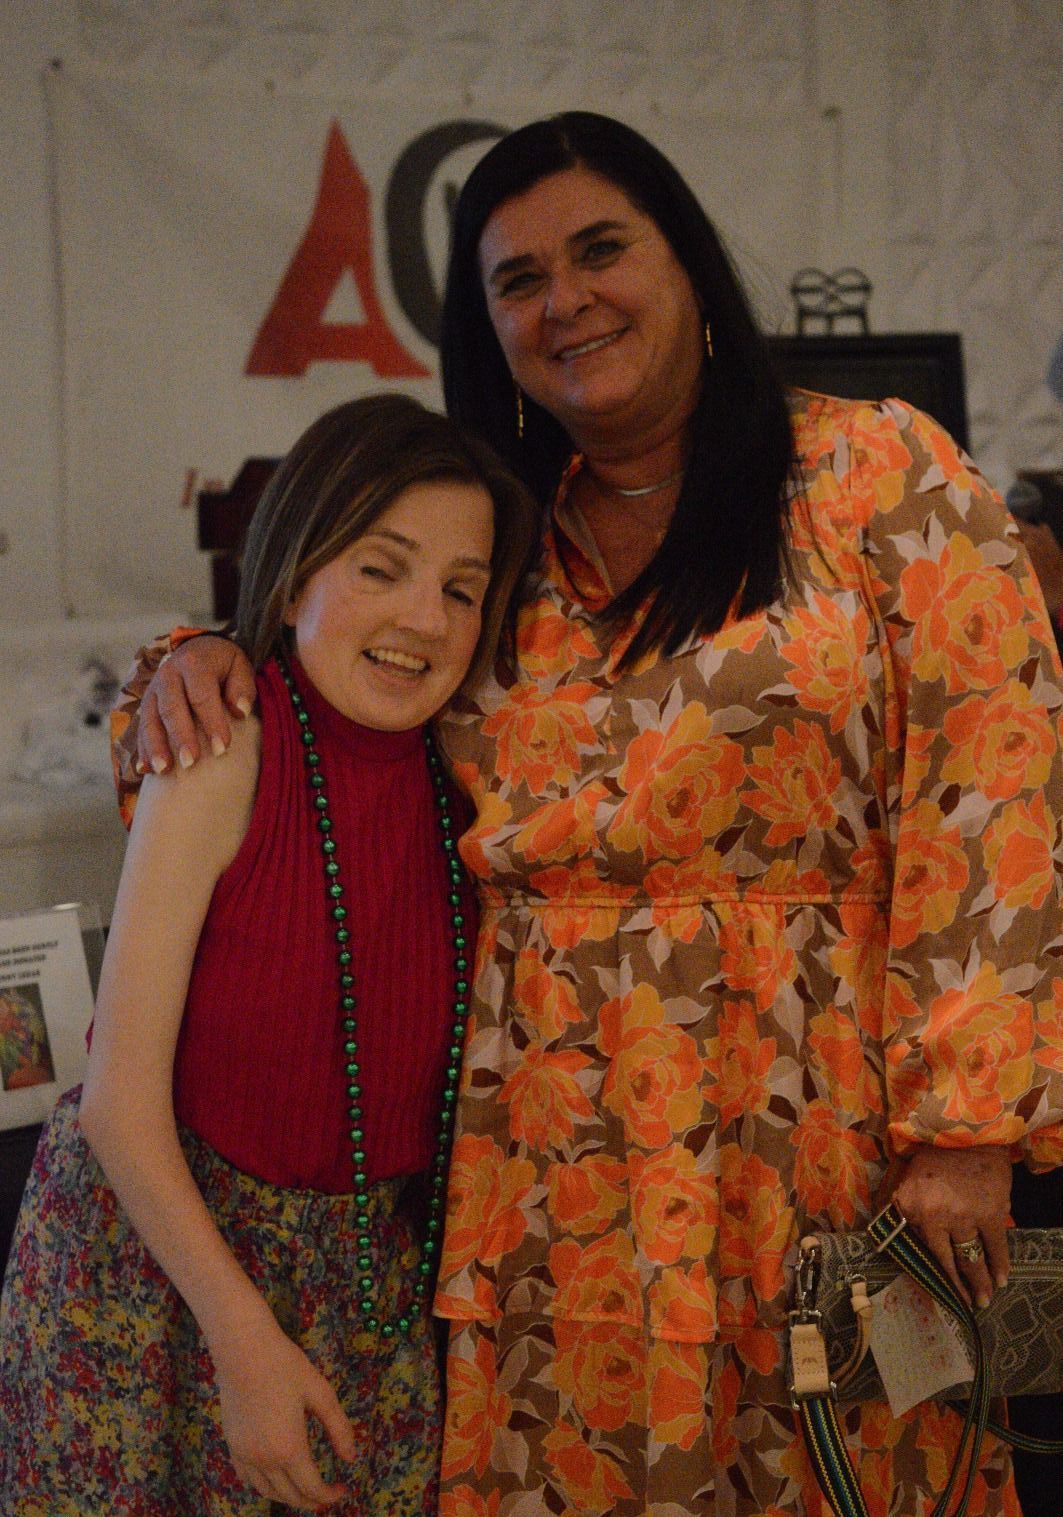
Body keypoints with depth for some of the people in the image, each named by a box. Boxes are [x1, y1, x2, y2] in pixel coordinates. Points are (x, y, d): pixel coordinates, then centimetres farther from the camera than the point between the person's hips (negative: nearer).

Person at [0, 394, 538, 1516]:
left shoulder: (459, 774, -5)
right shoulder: (226, 749, -19)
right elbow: (121, 1096, -18)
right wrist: (246, 1338, -19)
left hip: (370, 1274, 4)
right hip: (161, 1245, -4)